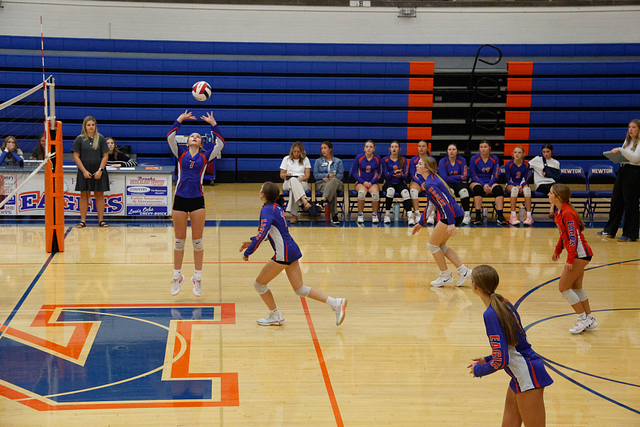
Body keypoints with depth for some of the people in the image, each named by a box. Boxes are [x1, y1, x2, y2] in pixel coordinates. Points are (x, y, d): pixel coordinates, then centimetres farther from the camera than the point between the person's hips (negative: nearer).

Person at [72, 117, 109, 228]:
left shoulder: (101, 138, 3)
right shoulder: (80, 139, 1)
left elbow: (105, 156, 3)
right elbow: (76, 156, 0)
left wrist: (100, 170, -7)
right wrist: (84, 171, -8)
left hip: (98, 172, 1)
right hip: (84, 172, -1)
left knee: (99, 195, 3)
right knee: (84, 195, 1)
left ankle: (101, 220, 9)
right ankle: (83, 220, 5)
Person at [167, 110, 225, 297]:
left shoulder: (205, 156, 8)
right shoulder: (181, 154, 9)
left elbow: (220, 143, -2)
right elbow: (170, 136, -2)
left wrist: (213, 123, -4)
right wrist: (180, 119, -3)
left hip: (197, 200, 0)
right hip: (180, 199, 1)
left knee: (197, 241, 3)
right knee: (179, 241, 7)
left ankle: (197, 278, 12)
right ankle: (177, 276, 18)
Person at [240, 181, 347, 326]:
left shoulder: (267, 210, -15)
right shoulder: (276, 208, 14)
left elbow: (263, 233, -27)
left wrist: (248, 252, -20)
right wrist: (252, 242, 21)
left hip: (283, 254, -9)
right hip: (292, 250, 9)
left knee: (259, 284, 7)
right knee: (300, 289, 12)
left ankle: (275, 316, 17)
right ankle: (335, 303, 6)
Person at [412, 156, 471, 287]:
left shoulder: (430, 184, -16)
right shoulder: (430, 181, 15)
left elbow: (444, 203, -24)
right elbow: (431, 204, 25)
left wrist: (451, 223, -28)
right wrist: (421, 223, 30)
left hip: (452, 215, -10)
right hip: (455, 214, 10)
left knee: (432, 245, 3)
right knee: (440, 245, 18)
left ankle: (446, 276, 13)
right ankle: (463, 270, 18)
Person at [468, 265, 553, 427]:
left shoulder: (491, 314, -21)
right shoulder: (504, 304, 7)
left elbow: (501, 361, -21)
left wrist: (478, 370, -4)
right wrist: (488, 360, 16)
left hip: (527, 376, -10)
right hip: (520, 377, 10)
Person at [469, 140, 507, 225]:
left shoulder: (494, 159, 4)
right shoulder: (474, 159, -2)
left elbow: (495, 176, 1)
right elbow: (473, 176, -4)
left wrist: (489, 186, -17)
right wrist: (483, 185, -19)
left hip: (490, 182, 2)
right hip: (476, 182, -2)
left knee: (498, 188, -30)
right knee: (478, 188, -37)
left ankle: (500, 216, -36)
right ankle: (478, 216, -38)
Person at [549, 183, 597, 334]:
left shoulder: (567, 213, -21)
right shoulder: (559, 212, 8)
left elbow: (573, 237, -23)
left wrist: (570, 260, -24)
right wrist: (557, 250, 25)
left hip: (580, 253, -10)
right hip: (578, 253, 10)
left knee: (563, 286, -5)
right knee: (576, 287, 16)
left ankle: (583, 318, 4)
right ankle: (589, 320, 25)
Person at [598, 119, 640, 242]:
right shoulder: (627, 141, 15)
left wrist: (620, 150, -22)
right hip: (622, 171, 8)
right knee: (616, 200, 11)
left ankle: (630, 234, 4)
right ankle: (610, 230, 19)